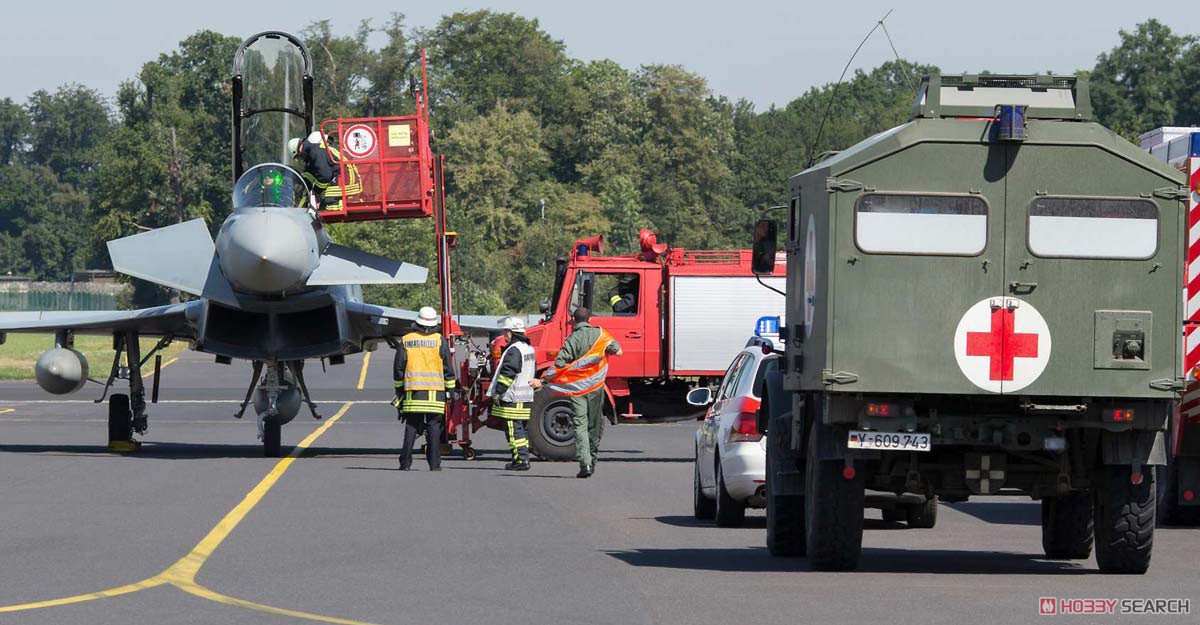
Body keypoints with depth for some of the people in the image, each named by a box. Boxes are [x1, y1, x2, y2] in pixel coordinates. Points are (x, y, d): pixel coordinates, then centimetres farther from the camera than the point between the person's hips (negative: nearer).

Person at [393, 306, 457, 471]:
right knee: (434, 427, 1)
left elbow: (398, 368, 8)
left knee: (411, 426, 5)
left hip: (412, 390, 1)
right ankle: (434, 463, -2)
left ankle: (405, 462, 3)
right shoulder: (439, 341, 1)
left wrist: (399, 389, 16)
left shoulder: (406, 340, 6)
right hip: (435, 392, -1)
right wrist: (451, 389, 9)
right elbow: (448, 367, 2)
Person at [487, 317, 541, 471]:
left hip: (512, 399, -10)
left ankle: (520, 459, -11)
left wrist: (497, 393, -15)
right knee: (523, 430, 14)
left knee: (514, 430, -8)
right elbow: (533, 373, 24)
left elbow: (507, 374, -19)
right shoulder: (529, 349, 16)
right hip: (527, 397, 10)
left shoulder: (514, 350, -15)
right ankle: (524, 457, 16)